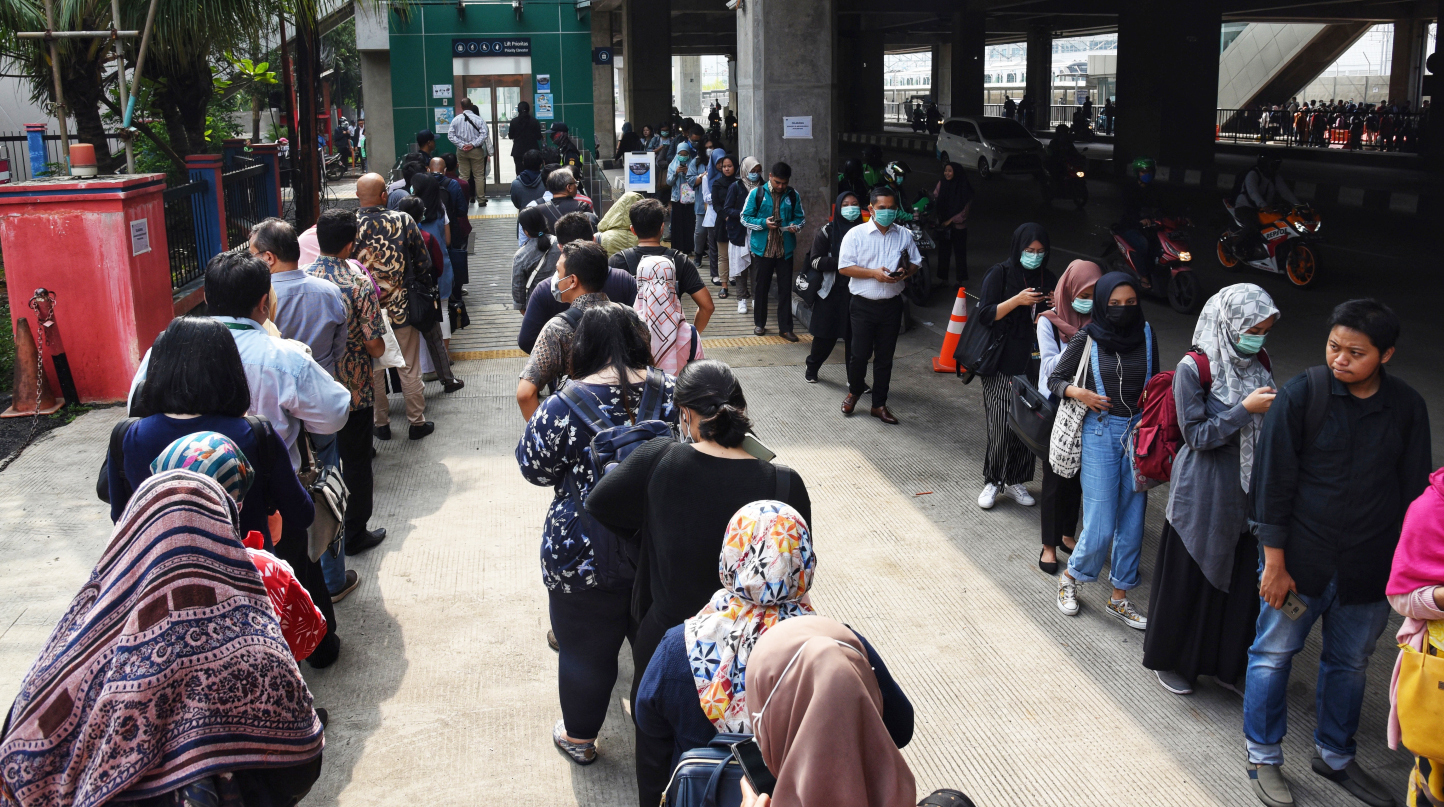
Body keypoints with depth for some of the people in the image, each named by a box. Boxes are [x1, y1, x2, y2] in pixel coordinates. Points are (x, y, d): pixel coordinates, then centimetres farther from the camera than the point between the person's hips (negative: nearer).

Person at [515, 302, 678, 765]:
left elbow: (535, 467, -9)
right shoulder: (669, 393, -8)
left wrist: (538, 419, 6)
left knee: (586, 649, 16)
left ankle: (580, 738, 36)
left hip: (586, 556, -3)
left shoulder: (566, 406, -20)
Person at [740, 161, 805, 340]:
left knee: (785, 288, 2)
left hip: (785, 250, 1)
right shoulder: (757, 193, -1)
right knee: (761, 287, 9)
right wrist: (764, 223, -17)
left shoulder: (793, 196, 4)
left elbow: (801, 218, 10)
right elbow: (745, 218, -1)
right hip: (762, 249, -1)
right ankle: (759, 323, 24)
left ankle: (785, 327, 9)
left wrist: (796, 226, -13)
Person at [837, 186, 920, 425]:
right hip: (863, 304, -3)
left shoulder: (905, 235, 6)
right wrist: (874, 273, -19)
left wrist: (905, 272, -9)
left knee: (885, 357, 8)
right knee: (860, 354, 0)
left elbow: (916, 263, 14)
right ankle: (854, 391, 28)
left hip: (891, 305, 3)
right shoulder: (856, 234, -5)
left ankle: (879, 404, 19)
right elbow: (844, 267, -9)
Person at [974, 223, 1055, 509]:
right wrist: (1017, 300, -22)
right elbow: (983, 315, -11)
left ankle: (1015, 481, 19)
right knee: (1002, 426, -6)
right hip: (1002, 365, -5)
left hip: (1033, 364, 5)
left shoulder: (1047, 278, 10)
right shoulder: (1000, 273, -5)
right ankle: (993, 481, 9)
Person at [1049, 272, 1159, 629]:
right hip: (1100, 432, -3)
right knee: (1100, 527, -5)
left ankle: (1119, 598, 23)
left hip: (1139, 433, 4)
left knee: (1132, 522, 7)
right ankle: (1071, 577, 22)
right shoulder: (1087, 338, -6)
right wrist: (1079, 393, -17)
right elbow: (1055, 380, 2)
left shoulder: (1146, 335, 3)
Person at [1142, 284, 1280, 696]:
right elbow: (1197, 435, -15)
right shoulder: (1194, 369, -16)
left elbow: (1264, 423, 15)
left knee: (1242, 579, 13)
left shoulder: (1258, 362, 3)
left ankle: (1226, 663, 31)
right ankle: (1170, 660, 28)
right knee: (1190, 579, 7)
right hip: (1203, 492, -6)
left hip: (1248, 489, 6)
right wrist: (1245, 410, -22)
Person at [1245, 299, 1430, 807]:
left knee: (1350, 664, 17)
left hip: (1369, 572, 3)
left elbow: (1414, 491, 6)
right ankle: (1263, 756, 24)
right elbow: (1273, 481, -9)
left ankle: (1334, 756, 37)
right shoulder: (1302, 394, -11)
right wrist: (1274, 562, -9)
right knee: (1274, 655, 7)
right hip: (1301, 561, -3)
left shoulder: (1407, 407, -2)